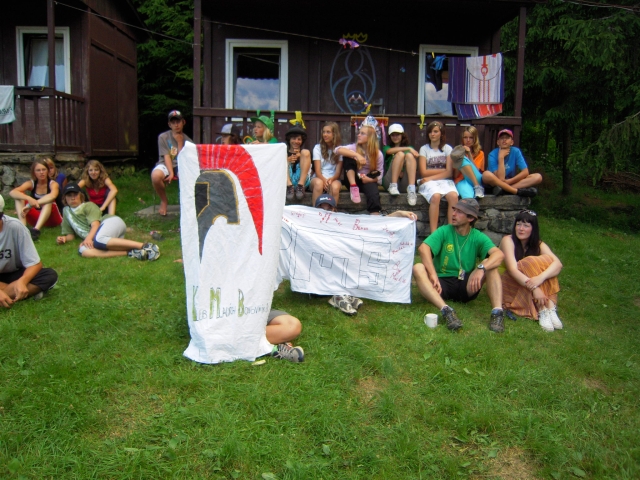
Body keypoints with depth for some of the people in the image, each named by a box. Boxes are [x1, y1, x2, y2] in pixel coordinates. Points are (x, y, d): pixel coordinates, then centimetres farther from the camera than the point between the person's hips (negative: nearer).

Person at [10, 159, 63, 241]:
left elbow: (52, 196, -37)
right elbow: (12, 192, -20)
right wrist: (29, 199, -38)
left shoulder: (53, 184, -11)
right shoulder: (31, 183, -1)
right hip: (35, 219, 4)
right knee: (19, 197, -15)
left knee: (48, 200, -32)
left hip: (51, 219, -3)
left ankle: (36, 229, -50)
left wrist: (30, 205, -42)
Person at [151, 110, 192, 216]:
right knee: (155, 175, -37)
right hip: (165, 165, -1)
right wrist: (171, 173, -22)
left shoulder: (187, 141, 3)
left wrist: (180, 142, -12)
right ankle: (164, 201, -6)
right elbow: (166, 157, -9)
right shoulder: (163, 137, -2)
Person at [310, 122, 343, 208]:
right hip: (319, 177, 0)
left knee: (335, 186, -36)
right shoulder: (318, 148, 4)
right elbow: (317, 170, -5)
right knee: (319, 183, -36)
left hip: (333, 179, 0)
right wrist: (324, 180, -26)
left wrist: (331, 179, -24)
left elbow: (338, 171, -2)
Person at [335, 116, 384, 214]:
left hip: (368, 180, -1)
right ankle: (353, 187, -28)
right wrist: (356, 155, -38)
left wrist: (370, 179, -25)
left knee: (374, 193, -36)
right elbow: (338, 150, -25)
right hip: (353, 180, 1)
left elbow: (379, 174, -3)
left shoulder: (378, 154, -5)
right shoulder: (354, 147, -6)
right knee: (348, 157, -22)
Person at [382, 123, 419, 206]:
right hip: (389, 181, -1)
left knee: (409, 155, -22)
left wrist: (403, 171, -11)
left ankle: (411, 189, -39)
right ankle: (393, 186, -31)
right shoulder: (386, 147, 20)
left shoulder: (409, 148, 25)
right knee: (400, 154, -19)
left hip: (404, 184, 1)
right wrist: (409, 148, -16)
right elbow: (390, 151, -7)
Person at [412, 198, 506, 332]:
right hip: (442, 284, 0)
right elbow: (423, 248, -18)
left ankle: (497, 312, -33)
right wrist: (433, 274, -31)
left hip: (466, 286, 1)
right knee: (418, 268, -27)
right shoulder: (444, 231, -1)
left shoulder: (478, 237, 0)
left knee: (490, 265, -19)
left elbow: (499, 254, -17)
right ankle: (446, 310, -45)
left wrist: (481, 268, -36)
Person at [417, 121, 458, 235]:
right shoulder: (424, 149, 8)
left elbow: (449, 173, 0)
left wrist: (431, 178, -10)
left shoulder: (447, 148, 10)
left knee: (453, 196, -32)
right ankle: (433, 233, -34)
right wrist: (443, 170, -1)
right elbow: (424, 172, 0)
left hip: (445, 180, 2)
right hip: (428, 182, -2)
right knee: (435, 196, -35)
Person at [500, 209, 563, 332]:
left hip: (527, 286, 4)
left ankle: (550, 308, -32)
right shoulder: (508, 240, -12)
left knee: (547, 261, -20)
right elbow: (512, 269, -27)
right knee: (531, 263, -29)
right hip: (510, 285, -4)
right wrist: (534, 288, -41)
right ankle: (542, 311, -36)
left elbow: (558, 264, -19)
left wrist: (541, 277, -41)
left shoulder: (538, 244, 0)